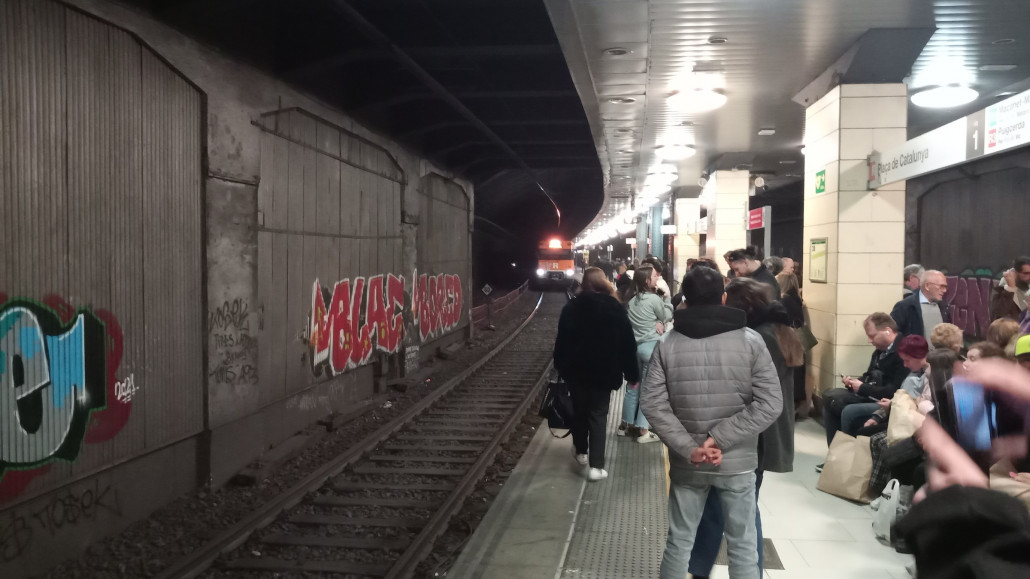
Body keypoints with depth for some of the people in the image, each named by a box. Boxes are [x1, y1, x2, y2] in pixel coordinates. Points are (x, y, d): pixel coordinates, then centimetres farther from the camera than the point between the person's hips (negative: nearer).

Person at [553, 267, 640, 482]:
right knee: (598, 415, 2)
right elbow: (627, 343, -6)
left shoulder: (571, 308, -2)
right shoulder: (615, 308, -6)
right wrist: (632, 374, 0)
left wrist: (560, 366, 11)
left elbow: (562, 341, 0)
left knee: (579, 410, 19)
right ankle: (596, 465, -4)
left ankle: (581, 451, 35)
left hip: (577, 369, 2)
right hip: (604, 370, -1)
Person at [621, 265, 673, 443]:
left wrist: (656, 322, -6)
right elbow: (667, 317, -2)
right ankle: (642, 430, 3)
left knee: (632, 386, 16)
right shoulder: (654, 299, -15)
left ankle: (625, 424, 24)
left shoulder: (631, 297, 5)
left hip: (633, 345, 7)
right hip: (650, 346, -7)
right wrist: (666, 296, 6)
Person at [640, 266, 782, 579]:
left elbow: (651, 403, -9)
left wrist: (688, 448, -10)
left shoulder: (668, 344, -3)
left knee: (679, 541, 16)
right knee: (743, 545, 13)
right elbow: (770, 404, -13)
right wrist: (720, 439, -14)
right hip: (736, 462, -1)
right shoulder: (750, 340, -7)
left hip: (687, 464, 2)